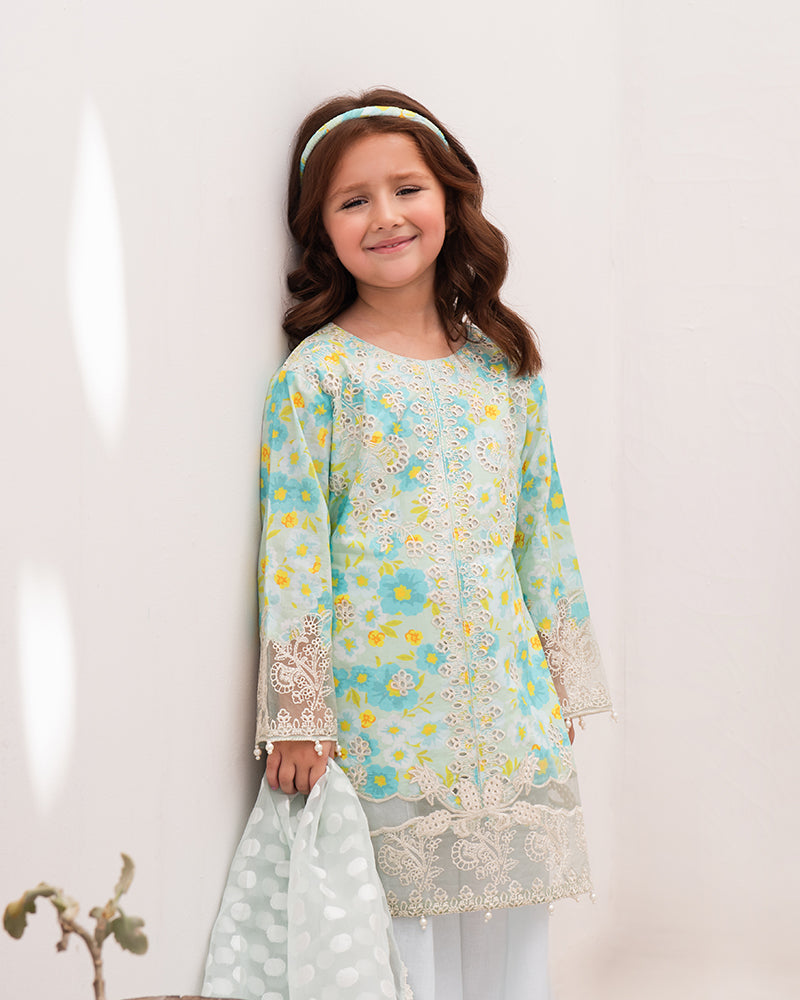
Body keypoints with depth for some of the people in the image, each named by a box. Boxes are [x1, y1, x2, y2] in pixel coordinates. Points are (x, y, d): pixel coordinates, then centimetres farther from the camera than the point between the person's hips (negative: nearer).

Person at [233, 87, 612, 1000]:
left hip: (504, 691, 4)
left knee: (511, 919, 9)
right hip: (377, 699, -4)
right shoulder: (317, 374, -4)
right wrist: (296, 713, -9)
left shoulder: (502, 366, 9)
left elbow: (542, 522, 13)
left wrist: (561, 676, 13)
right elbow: (292, 545, -7)